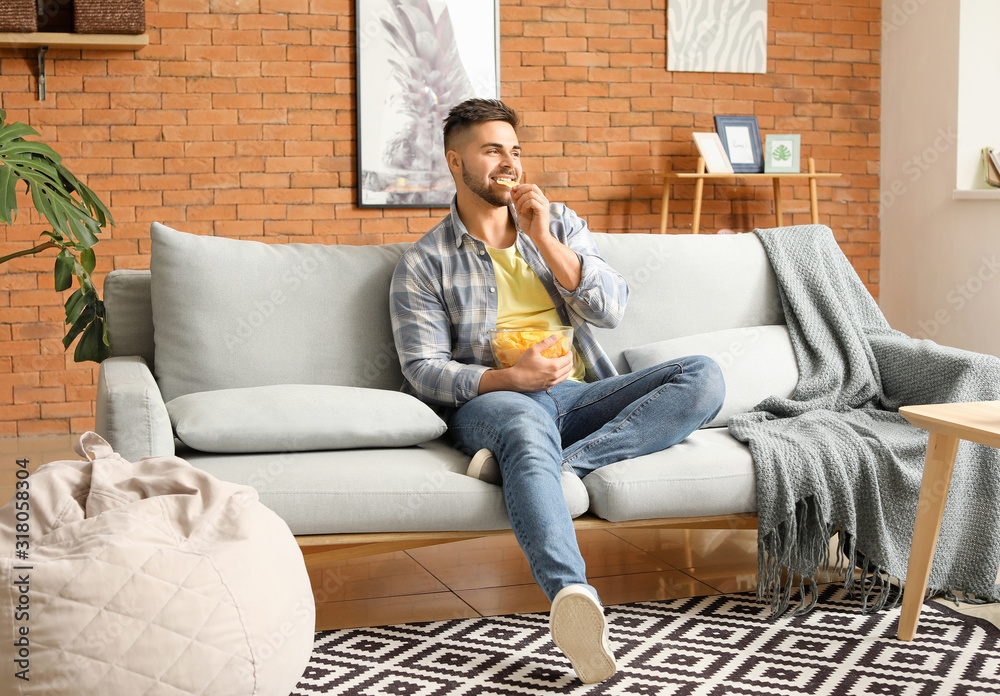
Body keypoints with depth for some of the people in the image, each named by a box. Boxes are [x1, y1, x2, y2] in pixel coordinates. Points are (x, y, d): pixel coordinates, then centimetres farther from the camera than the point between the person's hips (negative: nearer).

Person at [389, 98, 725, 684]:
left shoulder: (559, 223, 18)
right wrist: (510, 378, -19)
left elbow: (612, 308, 4)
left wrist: (543, 239, -6)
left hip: (578, 393, 5)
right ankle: (573, 596, -64)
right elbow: (424, 370, -2)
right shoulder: (424, 263, 8)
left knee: (704, 377, -19)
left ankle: (560, 465, -36)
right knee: (526, 424, -42)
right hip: (490, 400, -4)